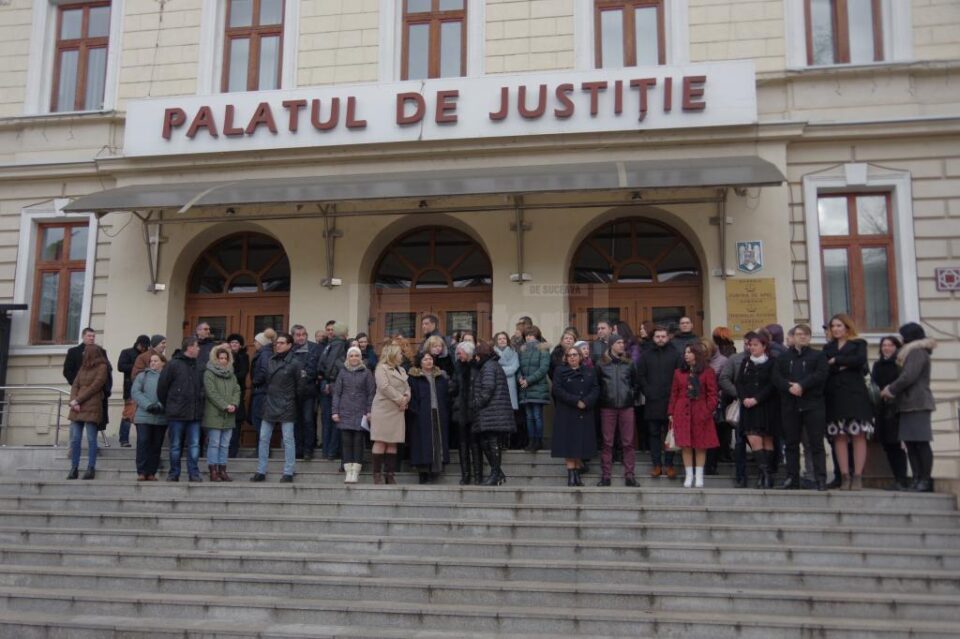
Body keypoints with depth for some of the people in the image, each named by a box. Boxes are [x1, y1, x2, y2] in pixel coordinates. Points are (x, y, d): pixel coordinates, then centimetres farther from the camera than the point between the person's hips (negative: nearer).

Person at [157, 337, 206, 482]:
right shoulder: (173, 364, -4)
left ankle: (194, 474, 7)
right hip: (176, 414, -3)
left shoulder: (199, 368, 9)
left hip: (195, 415, 3)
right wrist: (167, 406, 3)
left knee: (194, 446, 2)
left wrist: (199, 406, 7)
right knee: (176, 446, 7)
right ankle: (174, 474, 17)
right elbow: (162, 387, -2)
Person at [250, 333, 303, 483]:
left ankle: (288, 473, 7)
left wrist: (290, 398, 2)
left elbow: (300, 385, -5)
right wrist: (268, 395, 10)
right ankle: (261, 472, 13)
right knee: (263, 439, 6)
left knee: (288, 440, 0)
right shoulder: (270, 361, 8)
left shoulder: (295, 363, -8)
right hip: (269, 406, 6)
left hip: (286, 407, -6)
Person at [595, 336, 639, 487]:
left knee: (628, 442, 0)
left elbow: (635, 383, 16)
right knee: (607, 442, 1)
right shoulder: (601, 364, 4)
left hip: (626, 407, 1)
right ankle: (605, 475, 7)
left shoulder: (629, 363, 10)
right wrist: (602, 397, 2)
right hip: (607, 407, -1)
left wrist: (631, 396, 6)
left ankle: (629, 474, 6)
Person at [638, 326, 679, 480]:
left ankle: (668, 464, 8)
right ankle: (656, 464, 11)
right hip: (652, 401, 2)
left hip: (670, 401, -1)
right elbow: (640, 376, 7)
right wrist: (647, 391, -3)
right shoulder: (646, 356, 10)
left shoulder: (674, 355, 5)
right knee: (654, 434, 5)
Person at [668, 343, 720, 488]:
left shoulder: (708, 372, 1)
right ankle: (689, 475, 10)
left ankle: (699, 476, 13)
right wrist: (671, 413, 4)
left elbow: (712, 394, -1)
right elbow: (674, 394, 9)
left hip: (700, 413, -2)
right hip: (682, 413, 2)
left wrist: (708, 411, -11)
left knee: (700, 445, 3)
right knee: (685, 445, 1)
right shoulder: (679, 372, 10)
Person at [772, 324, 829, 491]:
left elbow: (821, 374, -8)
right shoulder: (783, 357, 16)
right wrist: (789, 387, -16)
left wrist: (801, 385, -18)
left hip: (813, 404, -3)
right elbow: (776, 377, 3)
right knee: (791, 443, 6)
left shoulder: (818, 356, 9)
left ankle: (820, 479, -3)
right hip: (789, 405, 3)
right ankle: (792, 479, 11)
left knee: (816, 443, -4)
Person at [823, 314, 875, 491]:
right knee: (839, 437, -2)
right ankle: (845, 477, -1)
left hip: (855, 394, -2)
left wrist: (836, 361, -5)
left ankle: (858, 477, -6)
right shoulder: (828, 347, 19)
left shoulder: (858, 344, 11)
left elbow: (860, 360, -9)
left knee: (858, 436, -6)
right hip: (835, 395, 3)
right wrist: (844, 366, -12)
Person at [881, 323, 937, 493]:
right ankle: (917, 480, 5)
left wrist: (890, 390, -4)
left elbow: (908, 377, -16)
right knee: (911, 442, 6)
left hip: (917, 404, -10)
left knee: (921, 442, -9)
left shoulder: (917, 352, -8)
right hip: (910, 404, 10)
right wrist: (891, 389, 7)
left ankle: (926, 480, -8)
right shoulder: (913, 352, 24)